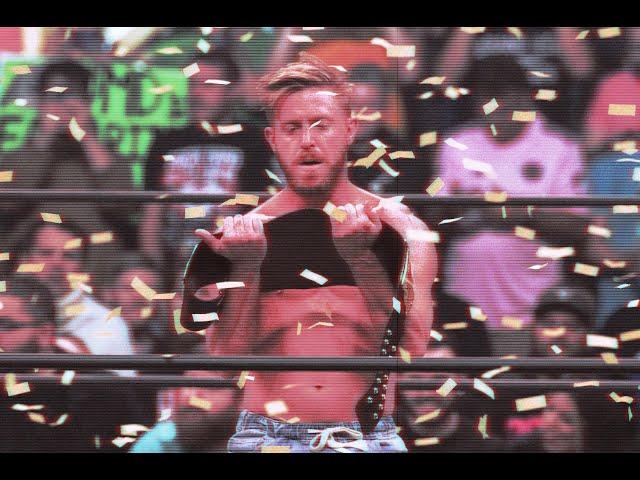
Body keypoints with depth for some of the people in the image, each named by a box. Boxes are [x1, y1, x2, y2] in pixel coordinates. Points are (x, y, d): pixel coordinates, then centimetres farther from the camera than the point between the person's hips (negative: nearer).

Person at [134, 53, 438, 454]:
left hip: (368, 438, -1)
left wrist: (360, 257, -20)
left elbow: (411, 348, -8)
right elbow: (229, 359, -2)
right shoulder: (242, 234, 5)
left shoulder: (397, 228, 3)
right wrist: (246, 269, -15)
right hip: (267, 438, 1)